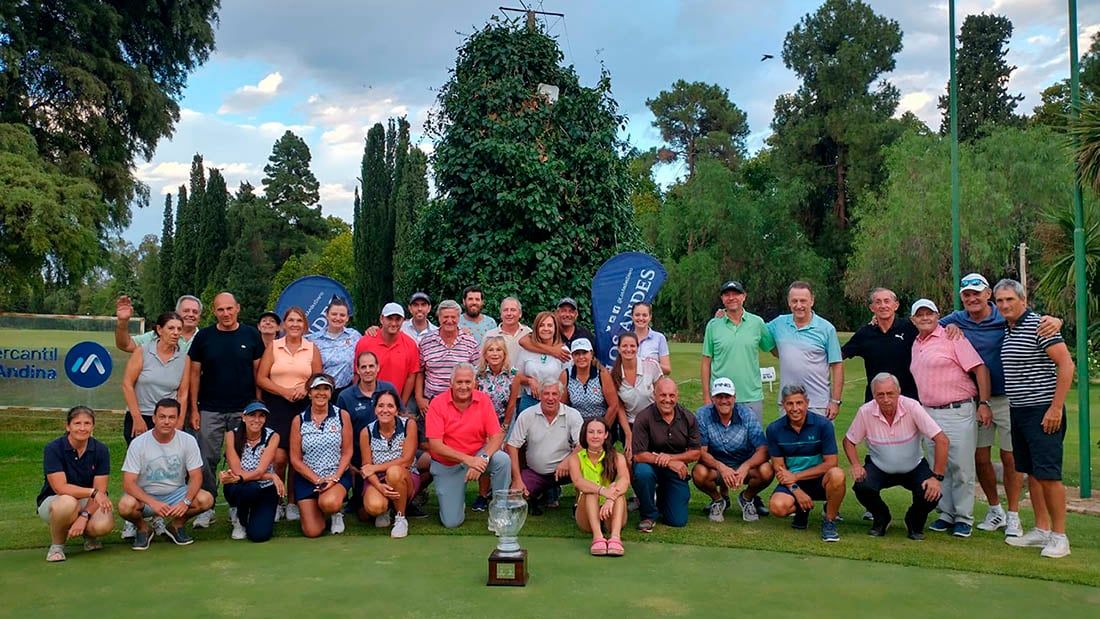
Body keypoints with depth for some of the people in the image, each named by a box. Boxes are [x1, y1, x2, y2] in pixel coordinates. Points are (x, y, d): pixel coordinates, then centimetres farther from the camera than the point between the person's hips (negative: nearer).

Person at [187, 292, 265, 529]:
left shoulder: (251, 335, 2)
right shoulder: (203, 337, 2)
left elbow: (258, 372, 5)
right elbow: (195, 373, 5)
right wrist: (194, 408, -1)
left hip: (244, 409, 0)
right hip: (210, 410, 0)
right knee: (208, 460, 2)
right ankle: (207, 508, 13)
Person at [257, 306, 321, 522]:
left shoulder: (312, 349, 9)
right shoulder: (273, 347, 6)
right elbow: (261, 378, 0)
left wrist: (305, 389, -12)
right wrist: (284, 391, -12)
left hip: (303, 407, 1)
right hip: (276, 406, -1)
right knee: (278, 457, -11)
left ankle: (292, 503, 14)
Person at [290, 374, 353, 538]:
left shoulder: (342, 416, -1)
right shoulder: (298, 421, 0)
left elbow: (347, 452, -1)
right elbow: (295, 459, 0)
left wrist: (334, 478, -14)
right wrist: (317, 480, -11)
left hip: (337, 476, -1)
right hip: (306, 478, 2)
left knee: (329, 503, -36)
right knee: (312, 532, -8)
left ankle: (336, 512, 3)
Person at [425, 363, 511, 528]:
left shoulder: (483, 400, -10)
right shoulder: (437, 403, -15)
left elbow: (496, 437, -12)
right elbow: (435, 445, -20)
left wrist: (482, 459, -32)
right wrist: (467, 459, -30)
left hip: (477, 456, 1)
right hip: (447, 465, -1)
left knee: (503, 460, -30)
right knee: (451, 522, -7)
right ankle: (457, 495, 28)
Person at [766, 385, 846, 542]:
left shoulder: (823, 424, -10)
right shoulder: (774, 429, -4)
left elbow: (830, 463, -11)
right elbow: (779, 467, -1)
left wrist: (796, 476, -14)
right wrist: (796, 490, -17)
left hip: (819, 481, -1)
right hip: (791, 482, 1)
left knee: (837, 474, -35)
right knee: (777, 506, -30)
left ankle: (829, 520, -9)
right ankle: (802, 509, 9)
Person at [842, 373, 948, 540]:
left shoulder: (912, 407, -22)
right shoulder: (865, 412, -17)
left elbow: (942, 440, -22)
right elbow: (849, 441, -2)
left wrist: (937, 477, -25)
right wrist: (856, 466, -19)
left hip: (914, 468, 0)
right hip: (879, 468, 0)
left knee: (931, 493, -27)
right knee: (862, 487, -28)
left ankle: (914, 522, 10)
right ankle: (881, 518, 7)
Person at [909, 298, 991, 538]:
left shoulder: (952, 338, -7)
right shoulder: (916, 344, 14)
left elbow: (980, 369, -11)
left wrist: (984, 403, -15)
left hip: (958, 412, -7)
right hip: (929, 413, 7)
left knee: (961, 467, -2)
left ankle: (964, 518, 8)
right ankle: (946, 514, 21)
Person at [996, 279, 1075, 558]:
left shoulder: (1039, 325, -12)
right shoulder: (1006, 331, 12)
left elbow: (1066, 365, -17)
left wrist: (1056, 408, -19)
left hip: (1043, 412, -8)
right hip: (1018, 411, 8)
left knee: (1048, 473, -7)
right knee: (1031, 473, 12)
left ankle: (1059, 536, 2)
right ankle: (1041, 529, 20)